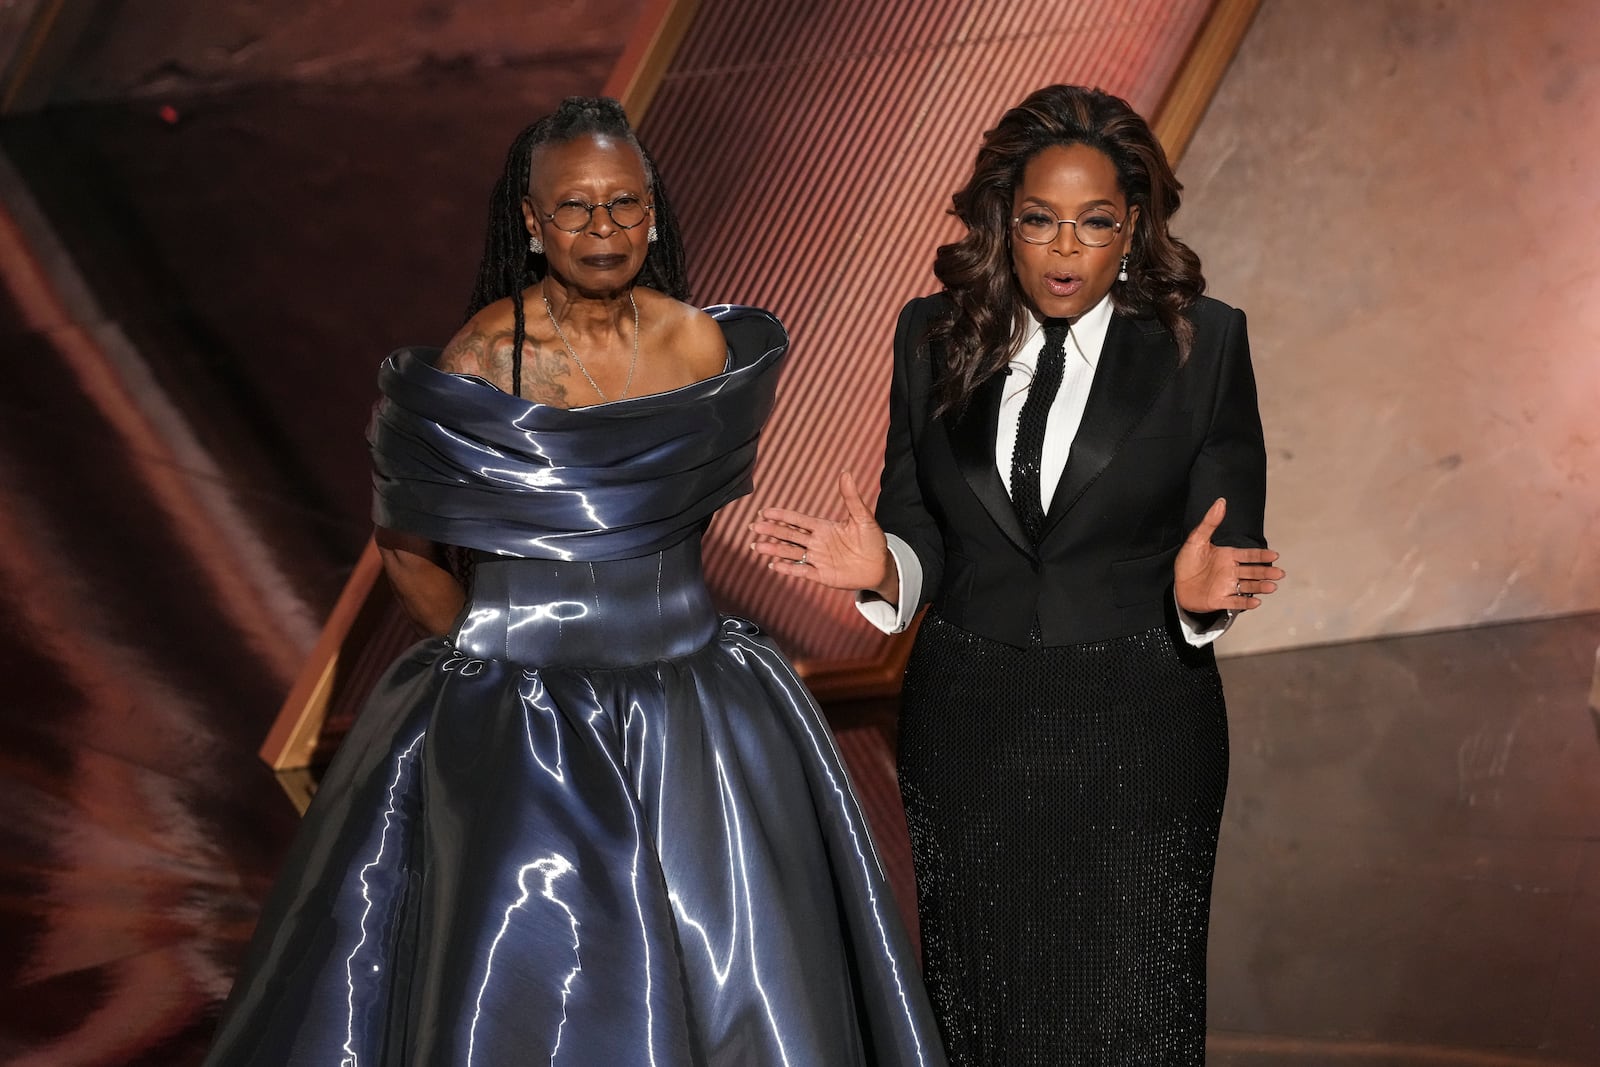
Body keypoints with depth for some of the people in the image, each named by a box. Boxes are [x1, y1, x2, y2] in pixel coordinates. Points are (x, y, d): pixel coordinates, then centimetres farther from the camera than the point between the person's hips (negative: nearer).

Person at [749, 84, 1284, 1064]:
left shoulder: (1203, 341, -3)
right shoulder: (935, 337, 3)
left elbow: (1232, 542, -2)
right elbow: (922, 532, 8)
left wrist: (1198, 589, -23)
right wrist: (882, 567, -13)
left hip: (1134, 734, -2)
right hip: (967, 727, 2)